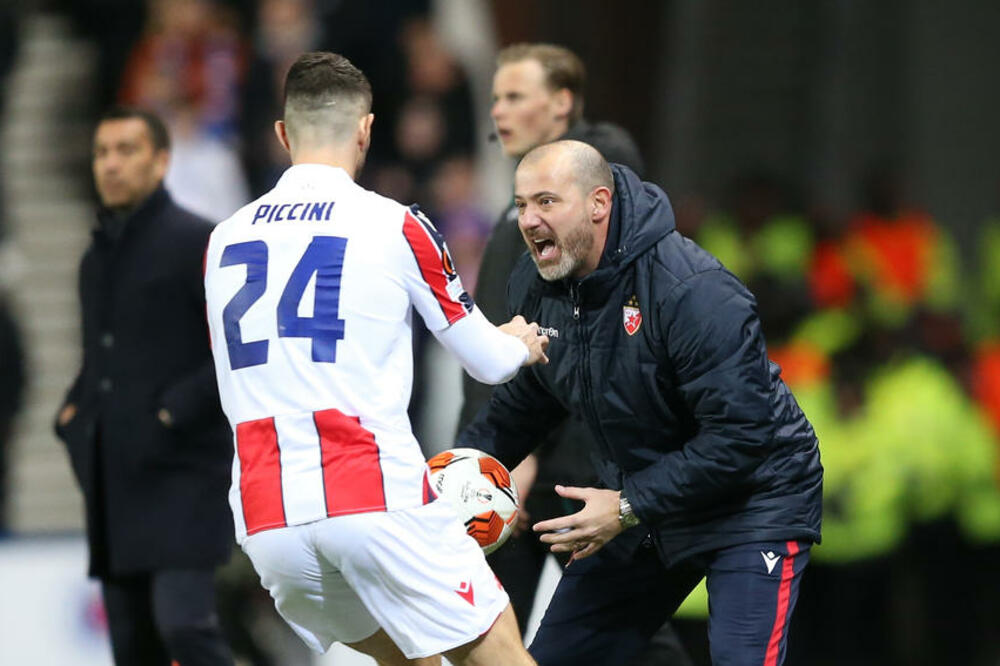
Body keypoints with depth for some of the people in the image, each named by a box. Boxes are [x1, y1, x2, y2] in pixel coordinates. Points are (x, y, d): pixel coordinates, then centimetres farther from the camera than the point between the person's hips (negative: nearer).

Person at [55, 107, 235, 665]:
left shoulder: (200, 242, -5)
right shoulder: (97, 256, 18)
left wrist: (178, 412, -17)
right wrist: (72, 415, 12)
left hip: (184, 472, -8)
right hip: (112, 476, 8)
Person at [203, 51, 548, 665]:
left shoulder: (224, 240, 12)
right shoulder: (396, 227, 0)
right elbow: (488, 361, 9)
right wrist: (521, 343, 34)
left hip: (266, 521, 5)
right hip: (378, 503, -5)